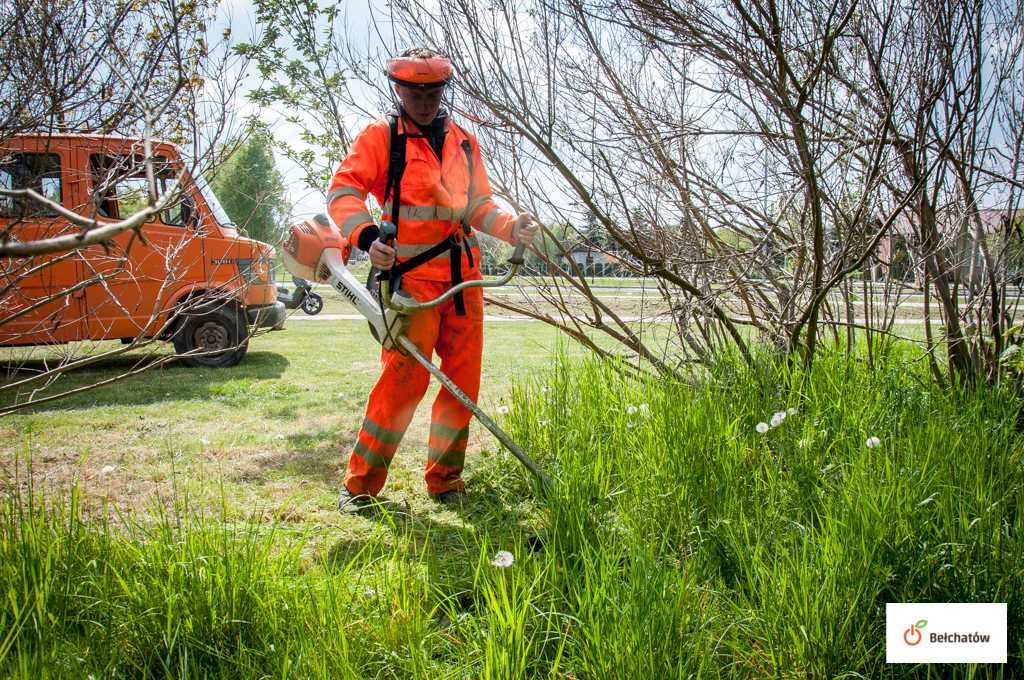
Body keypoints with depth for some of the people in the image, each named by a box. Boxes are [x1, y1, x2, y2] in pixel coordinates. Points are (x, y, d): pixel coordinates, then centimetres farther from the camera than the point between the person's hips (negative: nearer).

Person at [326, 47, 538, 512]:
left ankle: (445, 478, 18)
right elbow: (343, 192, -7)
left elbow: (479, 206, 17)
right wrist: (367, 237, -26)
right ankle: (361, 483, 2)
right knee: (405, 378, -12)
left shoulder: (464, 143, 18)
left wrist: (511, 228, -4)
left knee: (464, 380, 5)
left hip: (463, 278, 6)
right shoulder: (380, 137, 3)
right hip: (411, 277, -5)